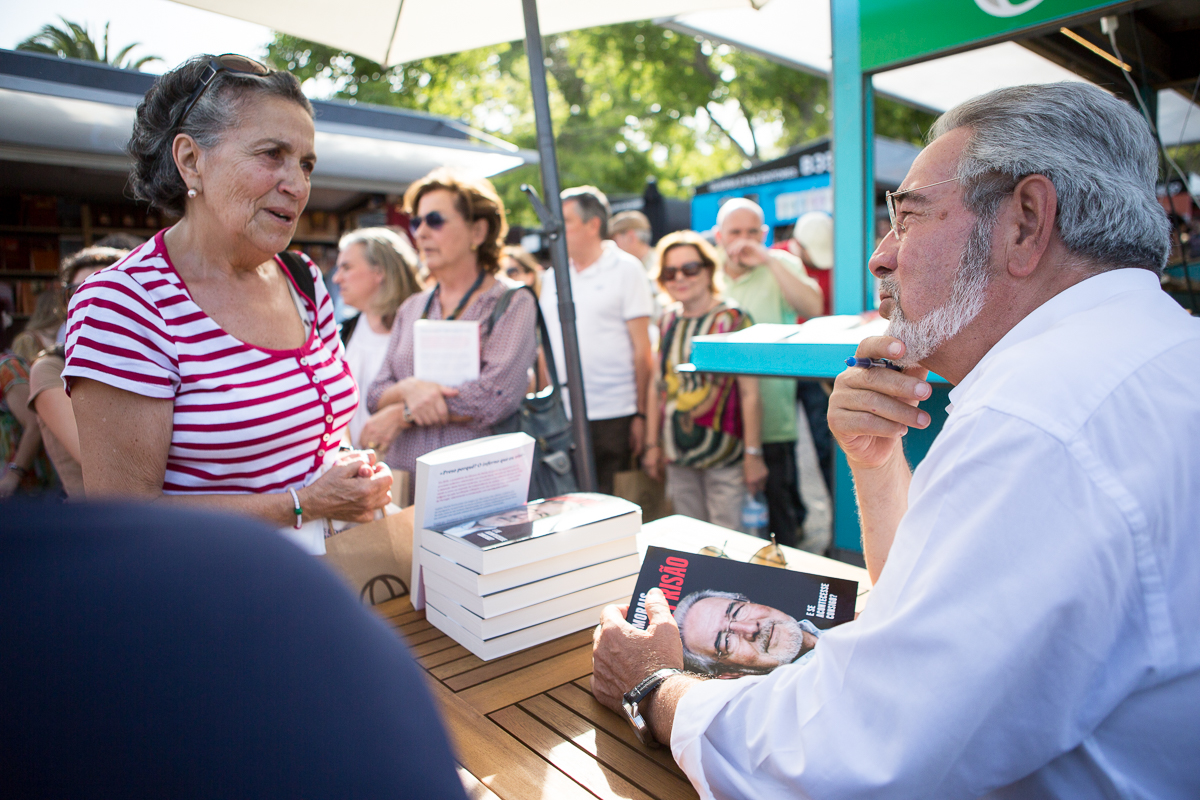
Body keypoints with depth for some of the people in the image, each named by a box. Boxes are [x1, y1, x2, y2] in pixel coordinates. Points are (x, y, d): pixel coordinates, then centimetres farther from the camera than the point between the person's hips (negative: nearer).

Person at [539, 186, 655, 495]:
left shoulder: (625, 269, -1)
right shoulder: (553, 276, 12)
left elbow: (642, 350, -4)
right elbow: (546, 346, 16)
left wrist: (641, 414, -8)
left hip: (612, 416, -4)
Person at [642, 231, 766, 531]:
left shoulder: (732, 319, -7)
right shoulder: (668, 321, 9)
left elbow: (750, 394, -9)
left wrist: (753, 453, -11)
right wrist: (652, 444, 15)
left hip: (723, 455, -5)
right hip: (677, 455, 5)